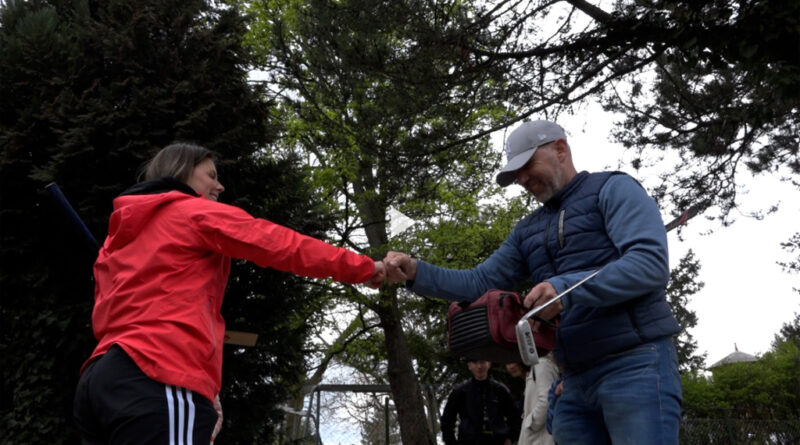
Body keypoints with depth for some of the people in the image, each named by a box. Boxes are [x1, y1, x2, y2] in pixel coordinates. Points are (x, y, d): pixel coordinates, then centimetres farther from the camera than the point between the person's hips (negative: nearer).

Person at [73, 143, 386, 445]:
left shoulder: (119, 234, 26)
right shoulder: (198, 212, 4)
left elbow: (103, 317, 22)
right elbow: (284, 245, 1)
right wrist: (363, 267, 8)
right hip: (157, 380, -9)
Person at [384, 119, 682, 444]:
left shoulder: (613, 189, 0)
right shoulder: (529, 230, 20)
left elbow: (651, 263, -15)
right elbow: (480, 282, 14)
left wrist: (568, 289, -26)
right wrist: (416, 273, -2)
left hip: (635, 364, -6)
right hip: (575, 380, 7)